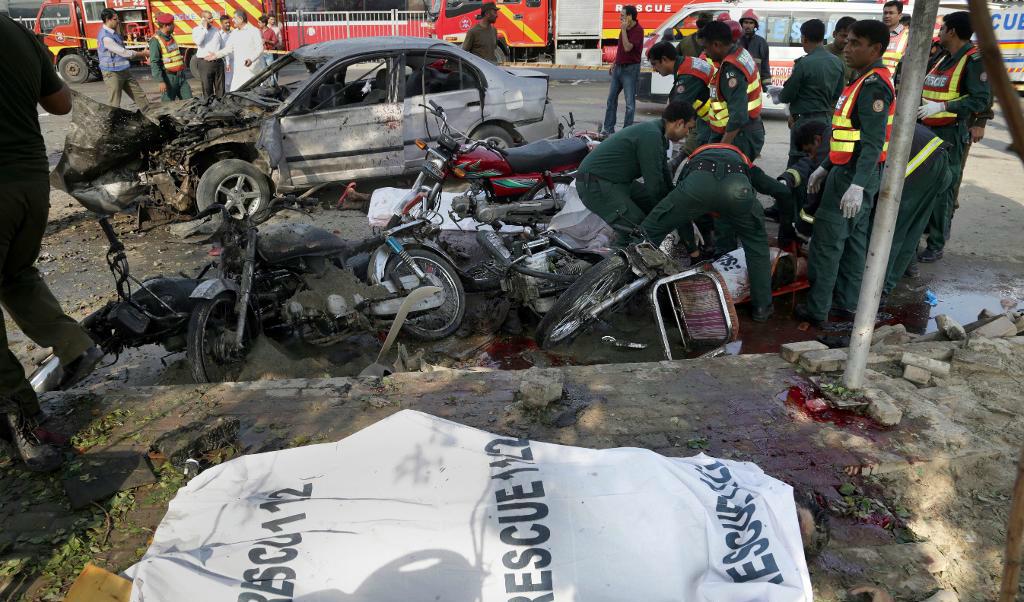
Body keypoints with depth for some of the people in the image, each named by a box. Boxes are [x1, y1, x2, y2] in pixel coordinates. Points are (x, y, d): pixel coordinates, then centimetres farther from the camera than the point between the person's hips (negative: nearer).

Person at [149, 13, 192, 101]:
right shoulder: (156, 40, -12)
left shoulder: (170, 36, 12)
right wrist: (161, 81, -23)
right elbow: (154, 63, -17)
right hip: (169, 77, -7)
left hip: (180, 75, 7)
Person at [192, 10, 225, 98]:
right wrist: (205, 28, -10)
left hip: (218, 62, 3)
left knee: (220, 88, 6)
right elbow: (198, 42, -17)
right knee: (207, 88, 0)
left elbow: (223, 45, 18)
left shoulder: (216, 30, 14)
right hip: (205, 63, -3)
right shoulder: (196, 30, 2)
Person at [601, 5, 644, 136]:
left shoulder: (638, 30, -14)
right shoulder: (625, 29, 10)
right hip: (618, 67, 9)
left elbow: (627, 48, -25)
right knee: (611, 98, 10)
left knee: (630, 102, -2)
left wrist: (623, 30, -21)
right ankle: (608, 129, 17)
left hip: (630, 69, -9)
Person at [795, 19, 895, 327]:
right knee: (854, 238, 14)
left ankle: (817, 309, -1)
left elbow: (874, 141, -25)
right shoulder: (865, 82, 16)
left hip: (854, 175, -11)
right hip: (849, 171, 11)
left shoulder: (874, 85, -17)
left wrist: (857, 185, -32)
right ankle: (847, 301, 23)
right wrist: (824, 168, 20)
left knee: (826, 241, -7)